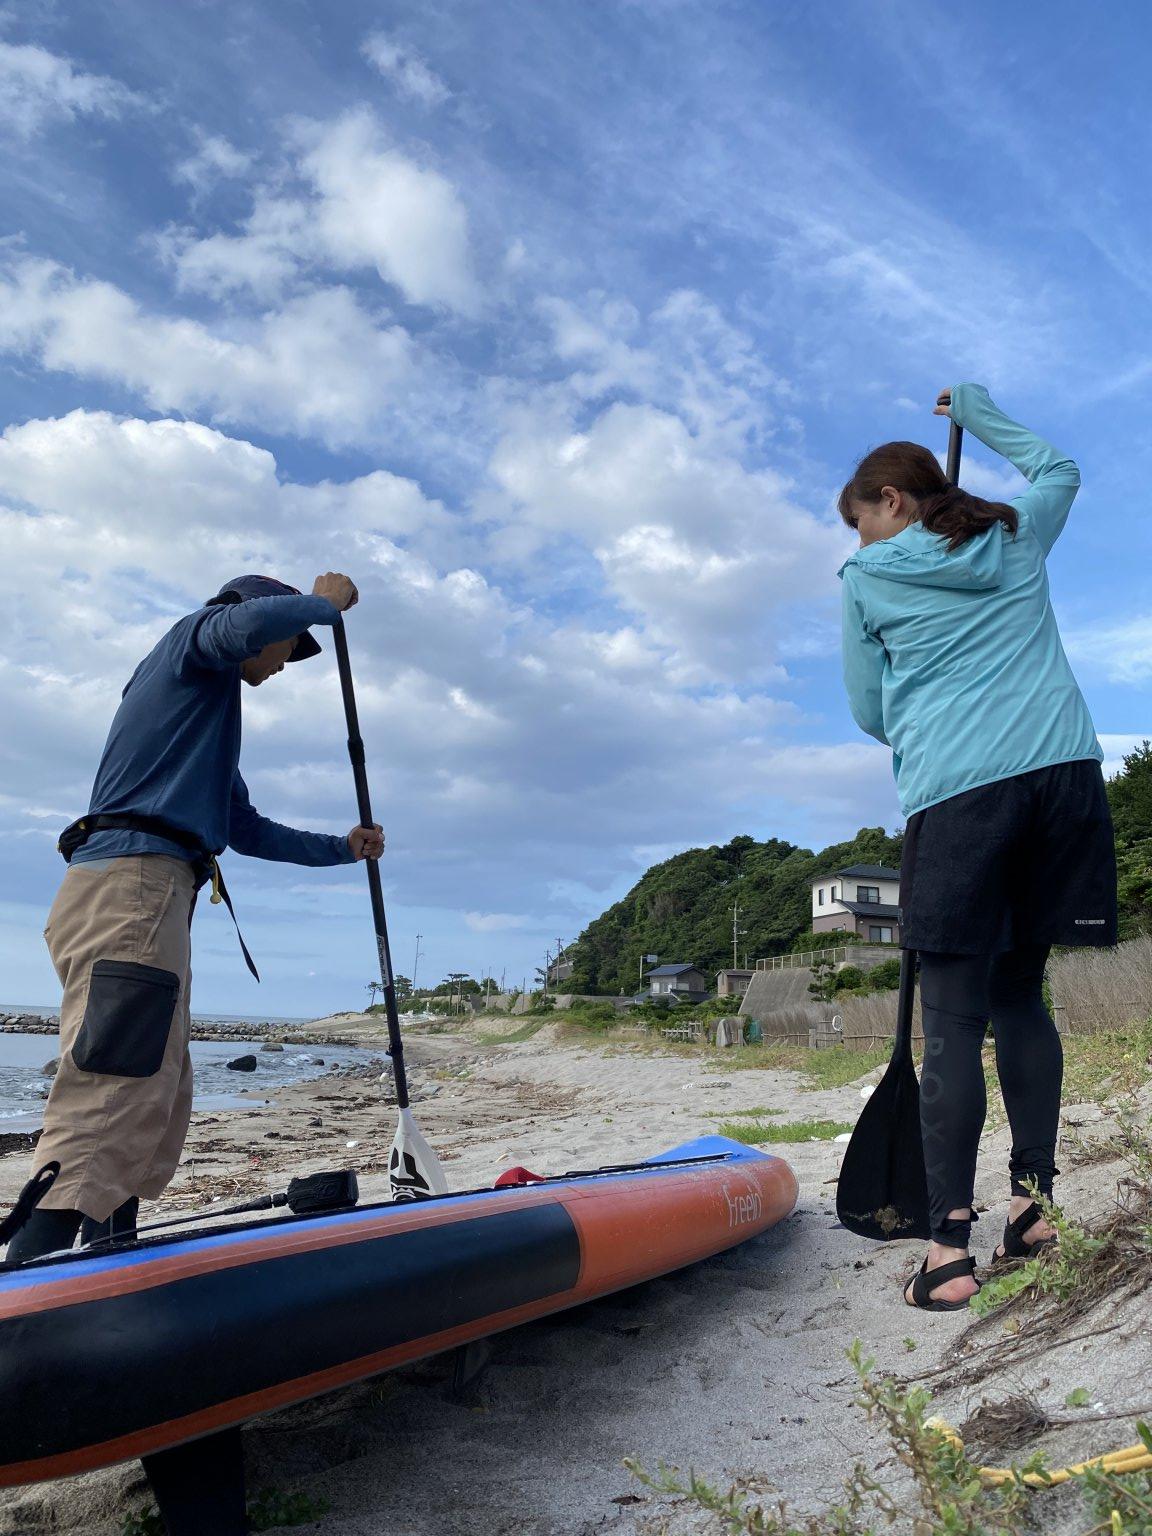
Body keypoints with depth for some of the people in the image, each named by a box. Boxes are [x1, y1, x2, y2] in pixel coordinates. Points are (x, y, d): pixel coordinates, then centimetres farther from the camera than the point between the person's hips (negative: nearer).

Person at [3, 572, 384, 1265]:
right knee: (113, 1106, -19)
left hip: (143, 898, 10)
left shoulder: (213, 715, 33)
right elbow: (248, 622, -19)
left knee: (161, 1103, 10)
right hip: (131, 886, -10)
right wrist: (326, 601, -1)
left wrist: (343, 848, 32)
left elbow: (249, 830, 35)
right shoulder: (193, 637, 8)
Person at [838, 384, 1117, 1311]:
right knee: (1021, 994, 13)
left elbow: (871, 713, 13)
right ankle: (1034, 1197, 14)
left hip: (958, 791, -4)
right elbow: (1057, 465, 41)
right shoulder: (1019, 535, 18)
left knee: (953, 1016, -3)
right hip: (1065, 770, 5)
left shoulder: (867, 579, 8)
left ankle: (951, 1245, -4)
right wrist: (976, 410, 47)